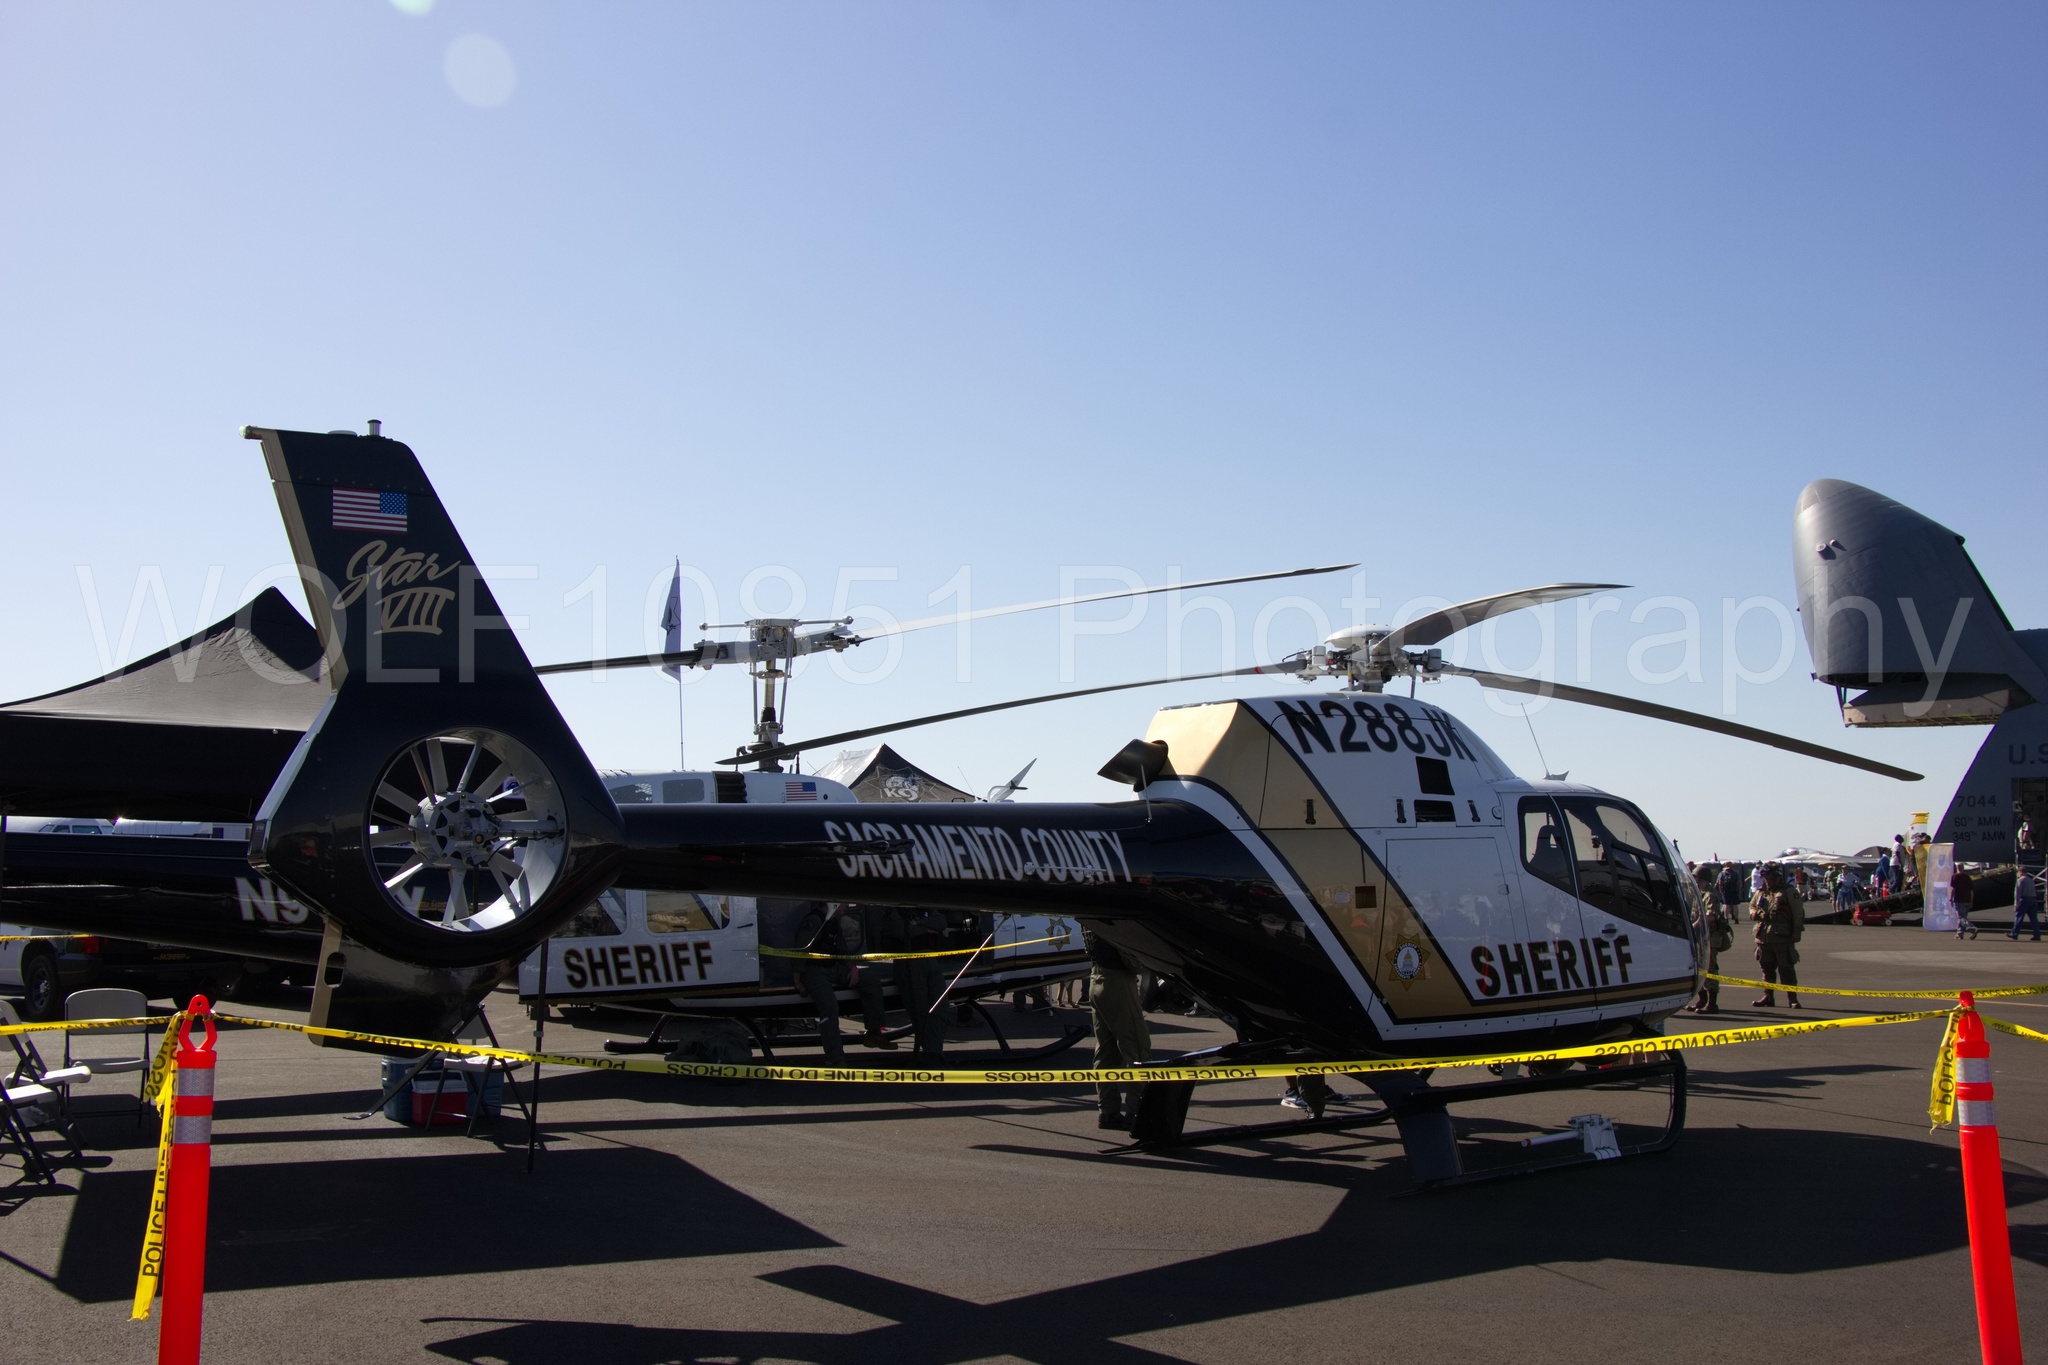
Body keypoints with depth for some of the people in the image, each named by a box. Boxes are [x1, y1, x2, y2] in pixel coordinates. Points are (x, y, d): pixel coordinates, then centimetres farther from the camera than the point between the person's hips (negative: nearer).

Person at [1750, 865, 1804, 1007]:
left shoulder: (1789, 892, -3)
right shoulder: (1760, 893, 14)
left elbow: (1798, 913, -6)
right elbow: (1751, 906, 26)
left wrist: (1797, 932, -12)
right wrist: (1756, 914, 2)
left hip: (1783, 938, -6)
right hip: (1763, 937, 6)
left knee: (1786, 969, -4)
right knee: (1767, 969, 13)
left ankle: (1792, 999, 0)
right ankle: (1768, 996, 21)